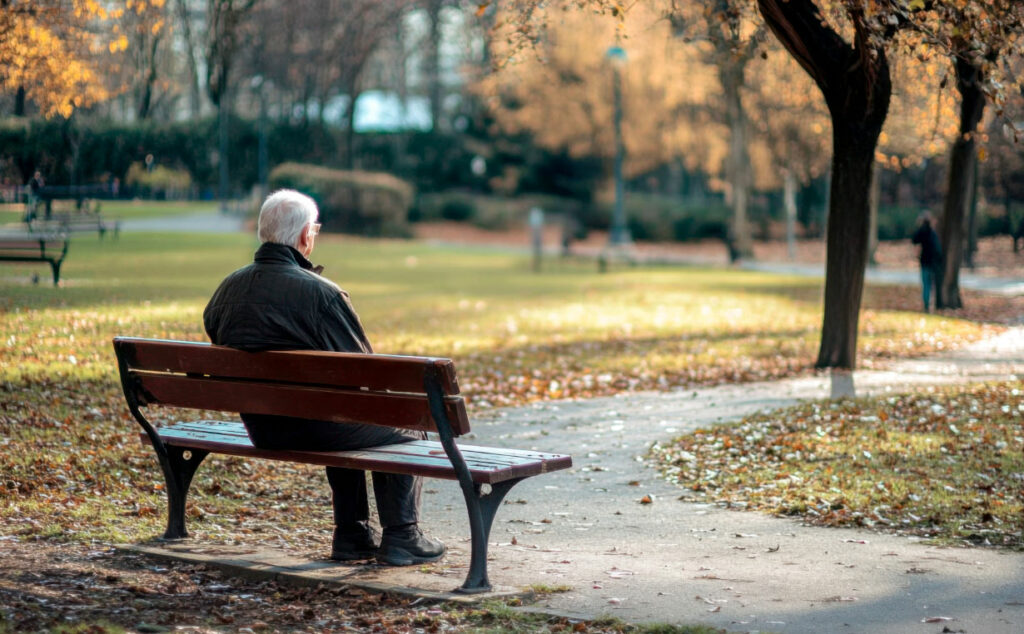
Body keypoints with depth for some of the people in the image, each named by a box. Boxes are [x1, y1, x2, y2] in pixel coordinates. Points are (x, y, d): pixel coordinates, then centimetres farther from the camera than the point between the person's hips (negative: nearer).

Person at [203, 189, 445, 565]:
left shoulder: (229, 288, -1)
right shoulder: (320, 292, -22)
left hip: (260, 431, 7)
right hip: (314, 428, -7)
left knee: (348, 420, 36)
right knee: (405, 425, 18)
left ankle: (352, 535, 34)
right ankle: (400, 537, 16)